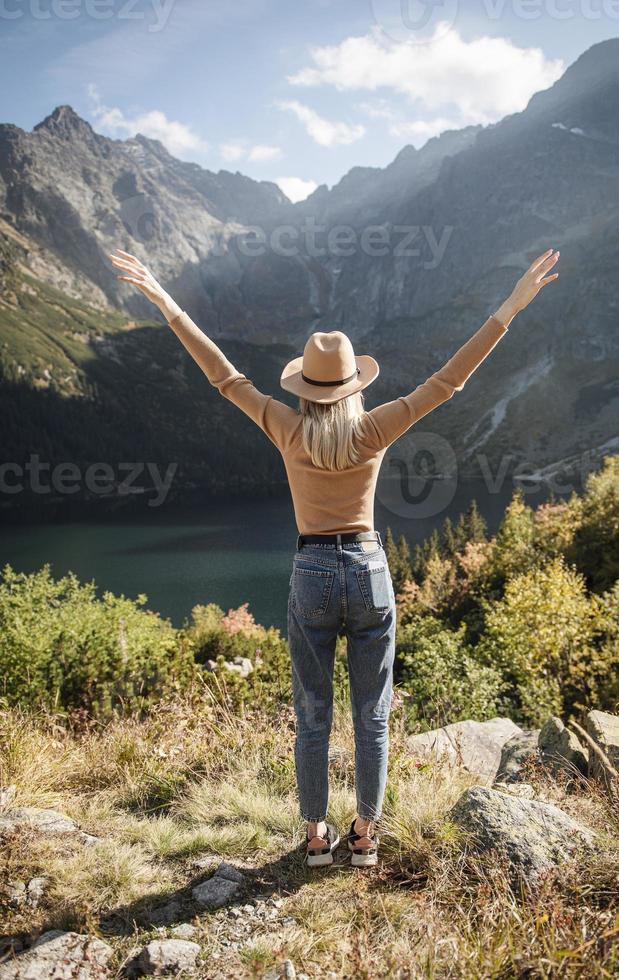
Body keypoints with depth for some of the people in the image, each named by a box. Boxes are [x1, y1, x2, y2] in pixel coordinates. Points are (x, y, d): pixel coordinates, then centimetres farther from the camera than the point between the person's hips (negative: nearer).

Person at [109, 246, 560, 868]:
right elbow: (448, 380, -6)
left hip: (311, 580, 0)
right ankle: (365, 836, 26)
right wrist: (510, 308, -5)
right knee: (372, 718, 14)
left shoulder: (288, 431, -4)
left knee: (312, 717, 14)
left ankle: (317, 837, 27)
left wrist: (164, 302, 5)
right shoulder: (374, 431, -6)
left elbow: (222, 372, 0)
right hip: (370, 577, 0)